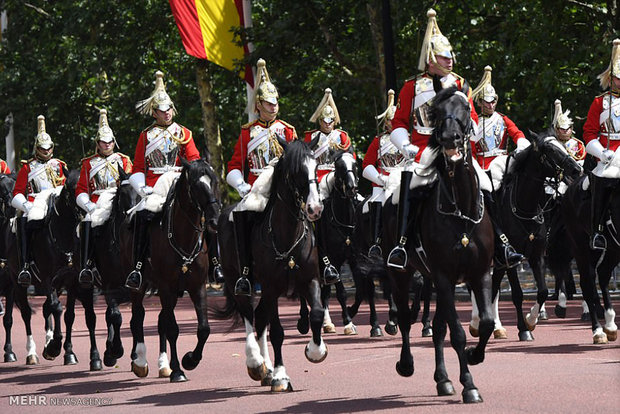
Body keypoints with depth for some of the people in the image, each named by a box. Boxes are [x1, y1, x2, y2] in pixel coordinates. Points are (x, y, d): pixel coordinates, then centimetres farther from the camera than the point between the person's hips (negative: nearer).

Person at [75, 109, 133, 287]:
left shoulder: (123, 161, 18)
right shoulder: (89, 163, 18)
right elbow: (81, 191, 12)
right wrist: (90, 206, -6)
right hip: (97, 204, 0)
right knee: (87, 223, -30)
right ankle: (85, 267, -36)